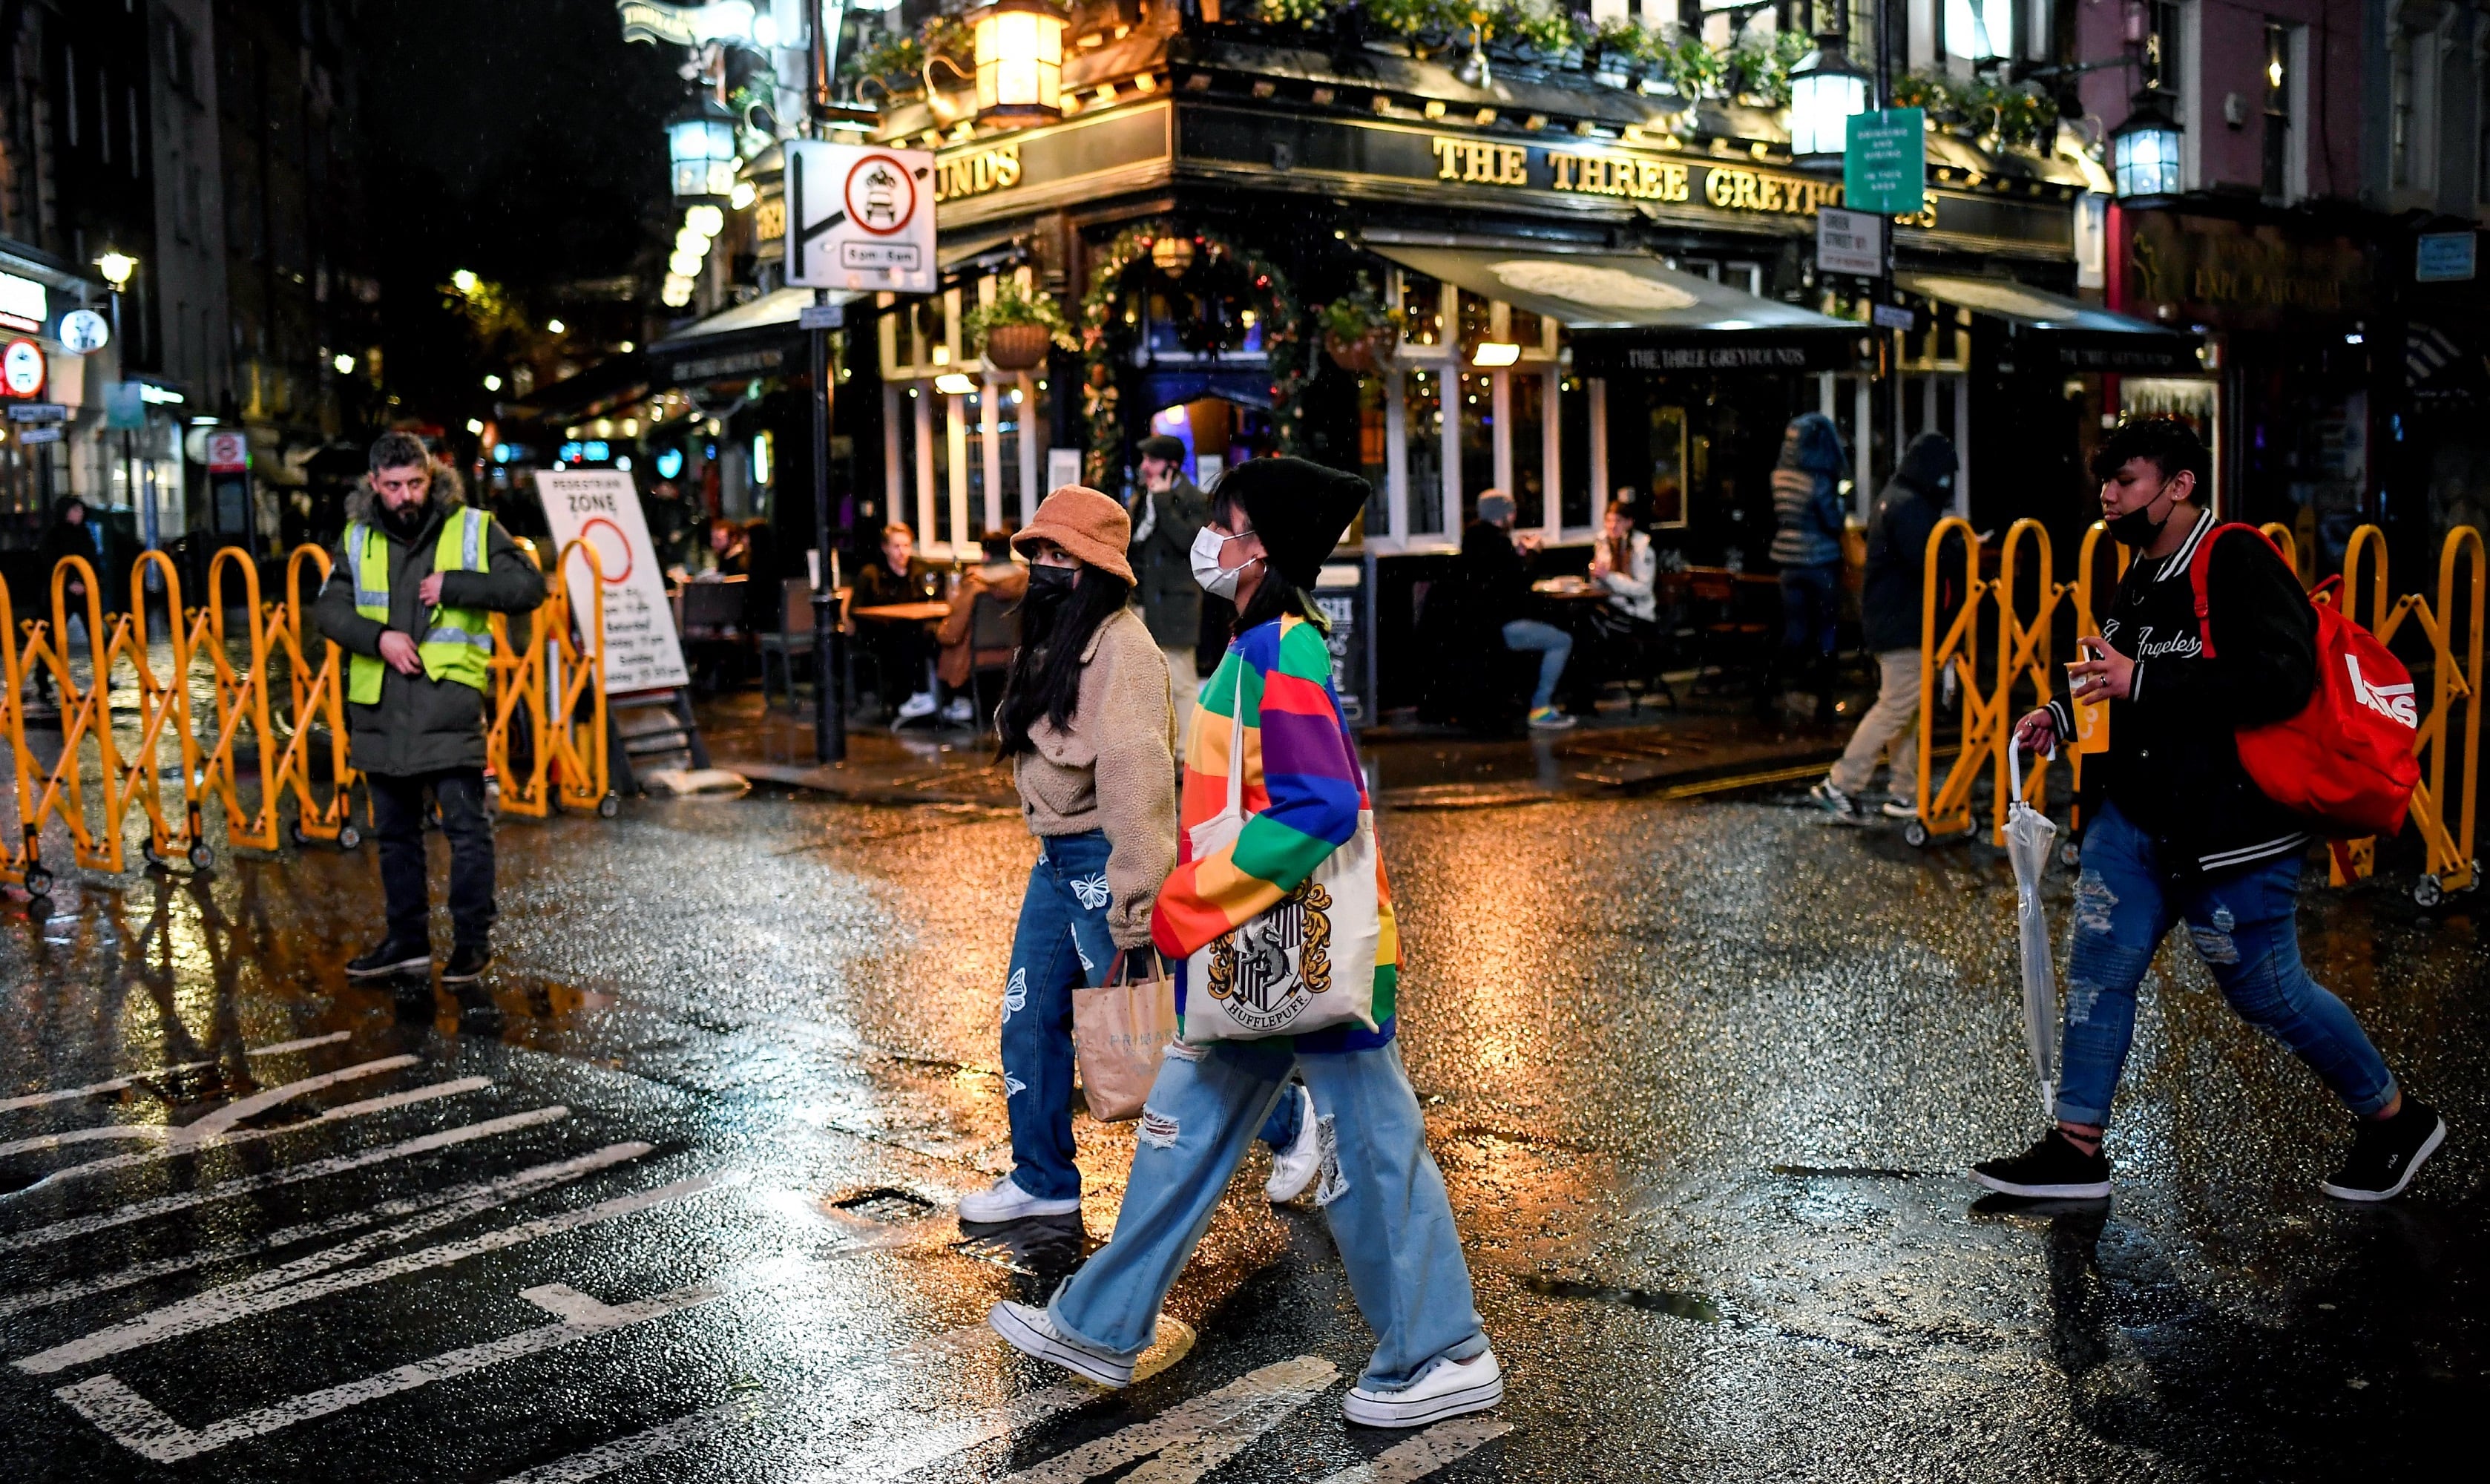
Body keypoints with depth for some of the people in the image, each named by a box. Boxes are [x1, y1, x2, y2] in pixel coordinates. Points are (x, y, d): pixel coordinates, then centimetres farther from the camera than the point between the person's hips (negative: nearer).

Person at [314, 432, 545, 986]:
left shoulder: (472, 528, 0)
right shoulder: (358, 538, 9)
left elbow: (530, 586, -5)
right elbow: (329, 608, 6)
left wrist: (454, 586, -14)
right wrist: (378, 637, -12)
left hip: (449, 703, -4)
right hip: (379, 706, 4)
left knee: (466, 826, -4)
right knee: (394, 831, 13)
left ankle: (473, 939, 7)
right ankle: (407, 938, 25)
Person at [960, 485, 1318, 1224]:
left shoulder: (1122, 648, -20)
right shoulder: (1048, 643, 10)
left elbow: (1134, 775, -25)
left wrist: (1130, 909, -27)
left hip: (1106, 860, -9)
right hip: (1055, 861, 9)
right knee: (1030, 1021, 12)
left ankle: (1288, 1123, 22)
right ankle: (1043, 1181, 27)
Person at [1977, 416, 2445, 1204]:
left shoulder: (2239, 564, -17)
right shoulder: (2141, 576, 10)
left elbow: (2281, 681, -29)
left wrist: (2142, 683, -29)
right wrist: (2065, 713, 7)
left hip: (2230, 830, -8)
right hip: (2135, 816, 8)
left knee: (2267, 990, 5)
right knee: (2097, 967, 4)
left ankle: (2396, 1120, 28)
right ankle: (2075, 1151, 12)